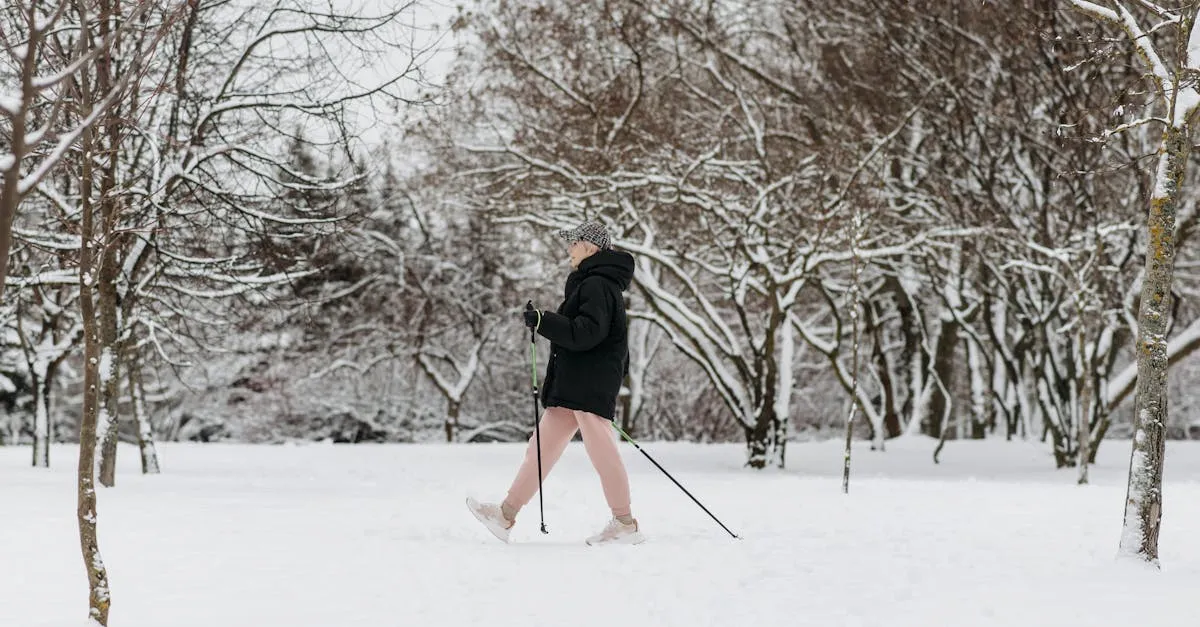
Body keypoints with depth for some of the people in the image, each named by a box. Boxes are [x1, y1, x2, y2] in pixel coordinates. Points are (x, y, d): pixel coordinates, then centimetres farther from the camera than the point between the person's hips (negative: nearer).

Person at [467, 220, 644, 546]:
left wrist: (542, 320, -21)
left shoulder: (596, 285, -12)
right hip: (572, 385, 11)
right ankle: (506, 514, 9)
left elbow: (585, 333, -23)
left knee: (601, 450, -8)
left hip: (589, 385, -11)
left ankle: (625, 524, -2)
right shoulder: (593, 283, 21)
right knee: (542, 447, 8)